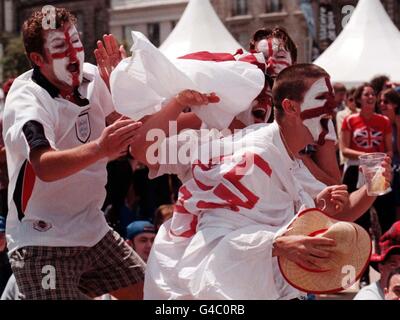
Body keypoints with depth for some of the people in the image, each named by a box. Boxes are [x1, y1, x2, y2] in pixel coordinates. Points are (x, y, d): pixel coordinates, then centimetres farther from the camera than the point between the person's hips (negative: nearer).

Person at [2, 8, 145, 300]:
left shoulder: (91, 77, 0)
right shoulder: (26, 100, -19)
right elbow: (45, 167, -37)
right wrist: (98, 148, -53)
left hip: (93, 231, 7)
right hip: (42, 242, -7)